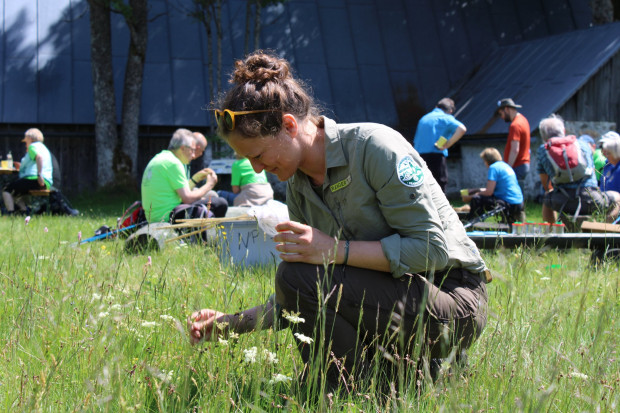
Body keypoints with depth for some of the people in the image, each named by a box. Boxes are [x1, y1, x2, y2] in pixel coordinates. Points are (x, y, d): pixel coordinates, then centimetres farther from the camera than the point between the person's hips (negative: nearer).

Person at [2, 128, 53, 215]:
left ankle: (10, 213, -25)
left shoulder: (33, 146, -2)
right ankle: (24, 211, 10)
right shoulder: (43, 147, 29)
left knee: (7, 190, -9)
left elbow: (39, 157, -24)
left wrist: (39, 175, -29)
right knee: (14, 192, 25)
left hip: (34, 179, -10)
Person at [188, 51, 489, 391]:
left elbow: (433, 248, -22)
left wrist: (336, 250, -27)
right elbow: (300, 302, 10)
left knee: (299, 277, -25)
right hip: (389, 299, 9)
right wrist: (231, 323, -1)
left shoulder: (374, 145, -17)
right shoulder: (298, 187, 6)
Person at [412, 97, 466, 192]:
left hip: (419, 156, 6)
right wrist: (447, 144, -11)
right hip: (436, 155, -6)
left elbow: (415, 142, 22)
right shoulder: (446, 118, 3)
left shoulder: (423, 118, 22)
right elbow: (462, 129, -15)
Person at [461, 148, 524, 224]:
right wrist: (475, 190, 30)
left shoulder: (494, 167, -9)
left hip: (510, 205, -10)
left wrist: (470, 197, -4)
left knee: (476, 200, -14)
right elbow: (492, 189, 26)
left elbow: (489, 192, -14)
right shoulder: (505, 165, 18)